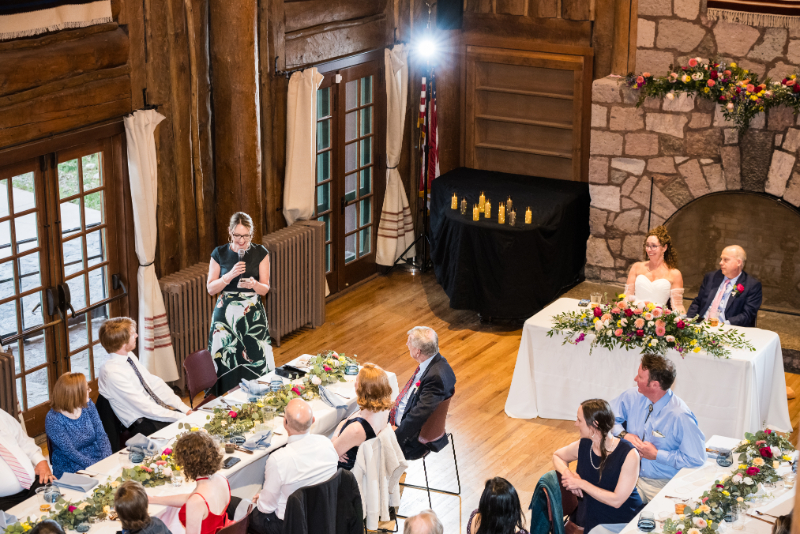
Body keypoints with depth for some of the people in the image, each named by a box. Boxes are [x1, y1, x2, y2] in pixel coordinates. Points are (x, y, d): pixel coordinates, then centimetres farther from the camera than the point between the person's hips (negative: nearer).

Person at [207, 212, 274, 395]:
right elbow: (210, 288, 0)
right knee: (226, 360, -4)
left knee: (255, 359, -5)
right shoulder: (219, 254, 1)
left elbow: (265, 289, 1)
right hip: (226, 315, 0)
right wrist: (230, 276, -17)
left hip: (253, 316, 0)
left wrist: (254, 284, -22)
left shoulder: (260, 253, 1)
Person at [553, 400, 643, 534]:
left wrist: (581, 483, -16)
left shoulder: (629, 454, -16)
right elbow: (557, 456, 22)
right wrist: (566, 473, -1)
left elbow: (617, 500, -19)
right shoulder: (582, 446, 0)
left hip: (625, 522, -6)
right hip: (593, 522, 6)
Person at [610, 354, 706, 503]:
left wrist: (657, 455, -15)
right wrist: (624, 434, -5)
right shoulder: (632, 396, 1)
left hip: (661, 484, -5)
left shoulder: (680, 416, -18)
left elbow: (697, 459, -18)